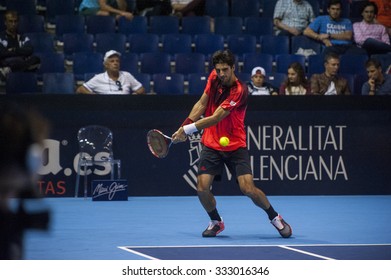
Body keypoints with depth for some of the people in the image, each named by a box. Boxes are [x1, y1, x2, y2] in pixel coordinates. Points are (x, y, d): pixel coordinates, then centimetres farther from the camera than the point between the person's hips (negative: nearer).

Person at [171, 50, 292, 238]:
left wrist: (187, 129, -24)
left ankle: (275, 218, 11)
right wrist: (185, 125, -10)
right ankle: (216, 222, 17)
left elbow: (215, 118, -25)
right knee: (202, 189, -10)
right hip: (211, 145, 5)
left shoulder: (239, 91, -22)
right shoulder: (214, 78, -1)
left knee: (248, 189, -15)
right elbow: (201, 104, 4)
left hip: (235, 146, -4)